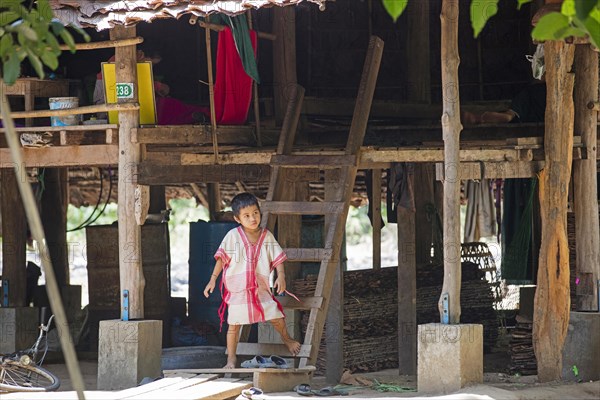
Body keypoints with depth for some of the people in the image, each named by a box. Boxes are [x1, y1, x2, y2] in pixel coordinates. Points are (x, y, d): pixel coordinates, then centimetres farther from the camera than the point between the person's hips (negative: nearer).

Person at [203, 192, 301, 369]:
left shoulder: (266, 236, 1)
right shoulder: (233, 236, -6)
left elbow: (277, 258, 3)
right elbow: (221, 258, -4)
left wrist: (281, 275, -13)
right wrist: (213, 279, -9)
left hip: (260, 287, 2)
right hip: (237, 288, -2)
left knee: (277, 316, 2)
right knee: (234, 324, 1)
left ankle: (287, 339, 33)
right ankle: (231, 359, 12)